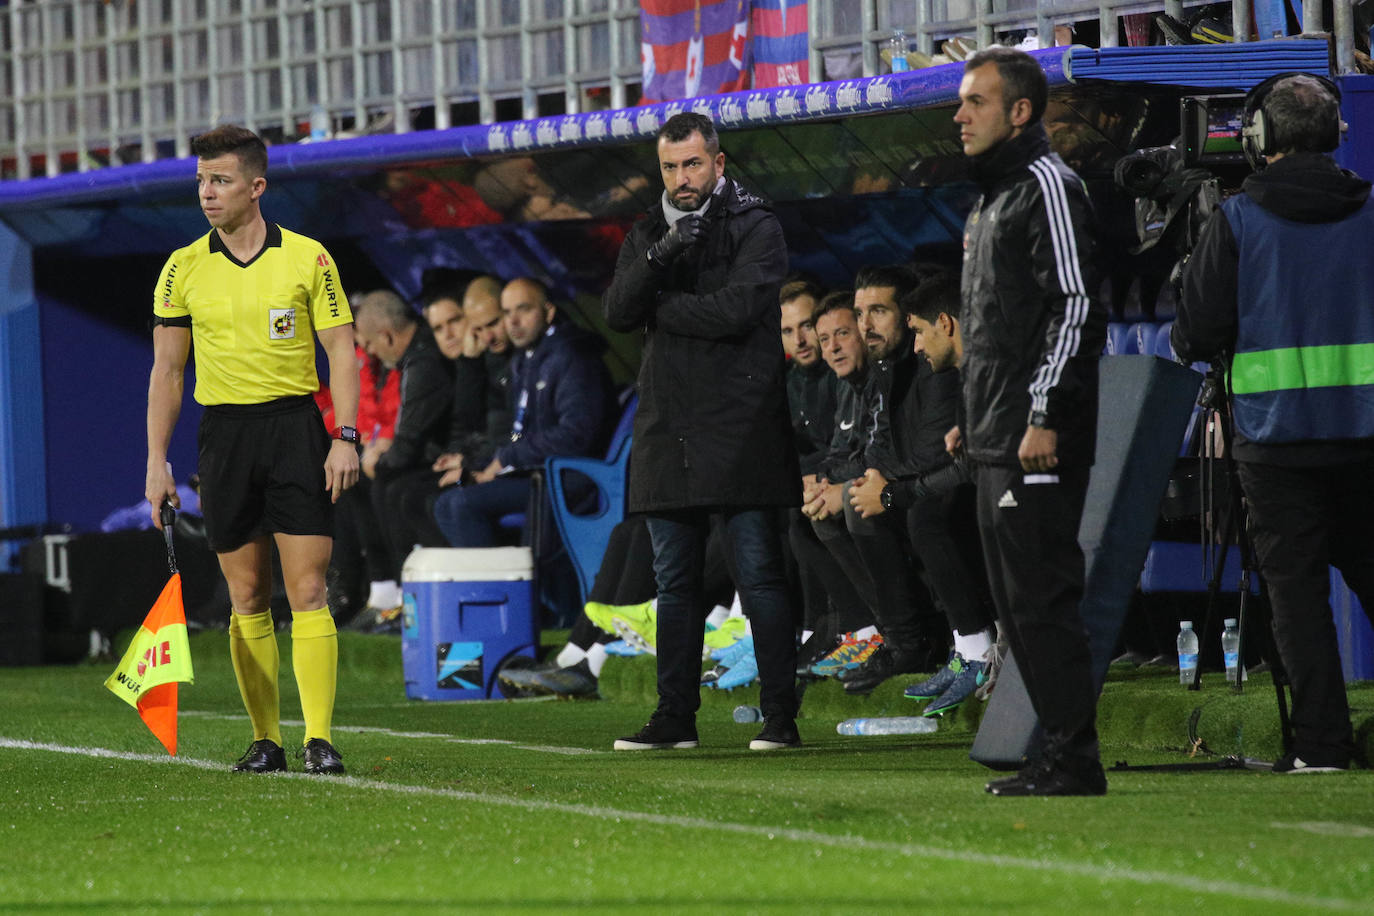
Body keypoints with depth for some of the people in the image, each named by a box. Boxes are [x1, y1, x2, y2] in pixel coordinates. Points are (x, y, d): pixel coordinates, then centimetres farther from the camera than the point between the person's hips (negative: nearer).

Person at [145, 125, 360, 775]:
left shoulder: (308, 258, 0)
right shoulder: (184, 268, 5)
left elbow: (341, 350, 2)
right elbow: (167, 369, 8)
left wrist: (345, 437, -8)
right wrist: (156, 461, 3)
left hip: (296, 428, -2)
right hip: (224, 434, 2)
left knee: (308, 593, -8)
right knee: (247, 598, 4)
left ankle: (320, 739, -10)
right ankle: (266, 740, 10)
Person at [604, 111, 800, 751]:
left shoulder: (756, 227, -3)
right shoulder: (647, 234, 14)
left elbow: (736, 310, -17)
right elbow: (618, 313, 0)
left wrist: (658, 307, -5)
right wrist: (658, 259, -17)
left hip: (741, 428, -5)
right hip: (667, 428, 6)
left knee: (759, 574, -5)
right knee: (675, 583, 9)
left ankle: (780, 715, -4)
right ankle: (675, 717, 14)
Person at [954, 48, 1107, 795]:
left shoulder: (1047, 186, -9)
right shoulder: (992, 196, 20)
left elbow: (1076, 306, -17)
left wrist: (1044, 416, -21)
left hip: (1038, 448, -10)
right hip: (995, 446, 10)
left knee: (1042, 600, -11)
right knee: (1018, 603, 11)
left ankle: (1073, 761, -9)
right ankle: (1058, 755, 15)